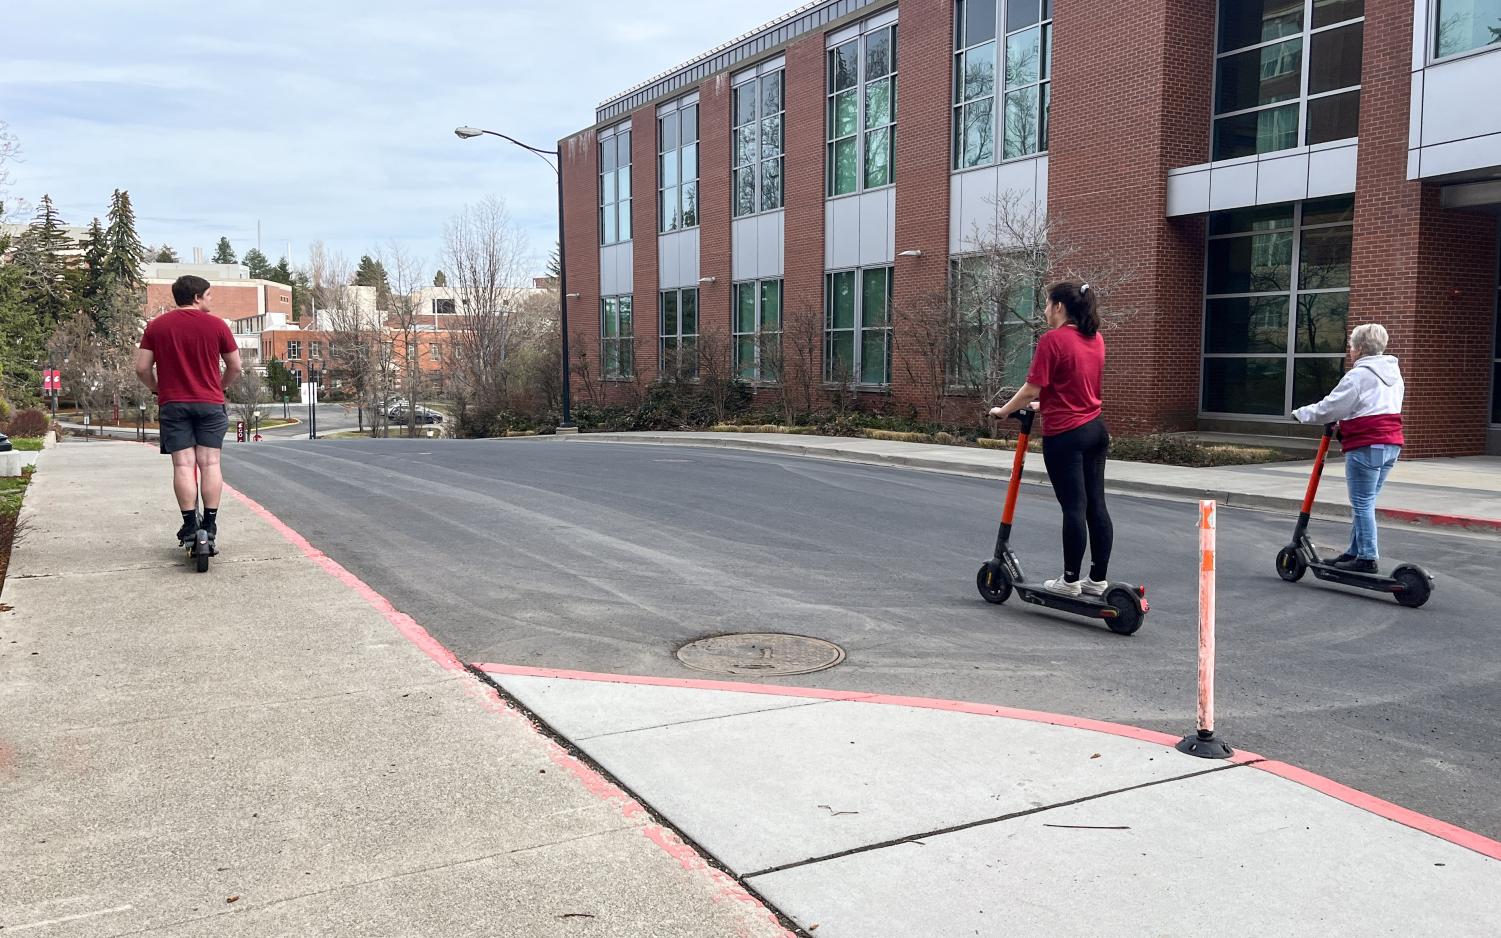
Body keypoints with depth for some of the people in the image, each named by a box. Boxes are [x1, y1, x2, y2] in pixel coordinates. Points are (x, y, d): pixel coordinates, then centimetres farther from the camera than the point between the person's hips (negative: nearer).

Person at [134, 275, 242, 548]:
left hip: (172, 404, 1)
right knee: (210, 463, 3)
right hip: (210, 403, -1)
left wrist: (158, 390, 18)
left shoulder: (156, 326, 4)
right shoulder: (217, 324, 0)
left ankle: (190, 525, -3)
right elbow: (235, 367, 4)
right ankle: (210, 524, 3)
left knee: (183, 464, 0)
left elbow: (142, 368, 1)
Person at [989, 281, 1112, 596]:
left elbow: (1032, 389, -15)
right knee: (1096, 506, 9)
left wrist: (1004, 411, 0)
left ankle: (1070, 580, 6)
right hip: (1095, 429, 7)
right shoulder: (1096, 339, 11)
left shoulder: (1053, 339, -14)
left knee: (1074, 507, -3)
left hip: (1064, 434, -7)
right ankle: (1098, 579, 15)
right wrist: (1042, 405, 29)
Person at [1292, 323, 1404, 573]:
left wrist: (1302, 414, 4)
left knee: (1362, 504, -3)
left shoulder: (1359, 375, -11)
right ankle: (1355, 551, 21)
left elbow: (1331, 407, -11)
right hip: (1391, 444, 9)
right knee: (1365, 503, 15)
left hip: (1366, 447, -9)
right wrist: (1343, 424, 20)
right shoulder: (1393, 373, 17)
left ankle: (1367, 558, -1)